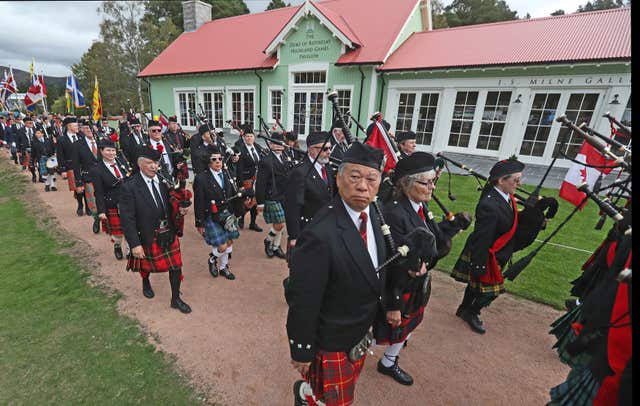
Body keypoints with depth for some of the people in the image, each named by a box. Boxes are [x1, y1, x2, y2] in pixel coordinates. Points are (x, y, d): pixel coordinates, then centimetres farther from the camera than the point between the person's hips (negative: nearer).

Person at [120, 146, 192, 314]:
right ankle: (146, 283, 57)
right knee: (147, 264, 22)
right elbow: (127, 219, -17)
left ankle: (176, 299, 28)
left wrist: (179, 210, -10)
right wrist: (135, 244, -18)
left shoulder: (164, 181, -4)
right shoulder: (130, 187, -17)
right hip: (148, 237, -3)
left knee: (176, 266, 8)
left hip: (169, 234, 3)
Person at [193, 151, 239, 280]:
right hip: (211, 217, -6)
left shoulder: (226, 174, 2)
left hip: (227, 214, 6)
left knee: (230, 242, 12)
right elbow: (199, 203, -12)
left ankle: (223, 267, 35)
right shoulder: (201, 178, -15)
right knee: (222, 247, -6)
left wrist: (233, 214, 12)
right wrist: (200, 224, -9)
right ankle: (212, 259, 29)